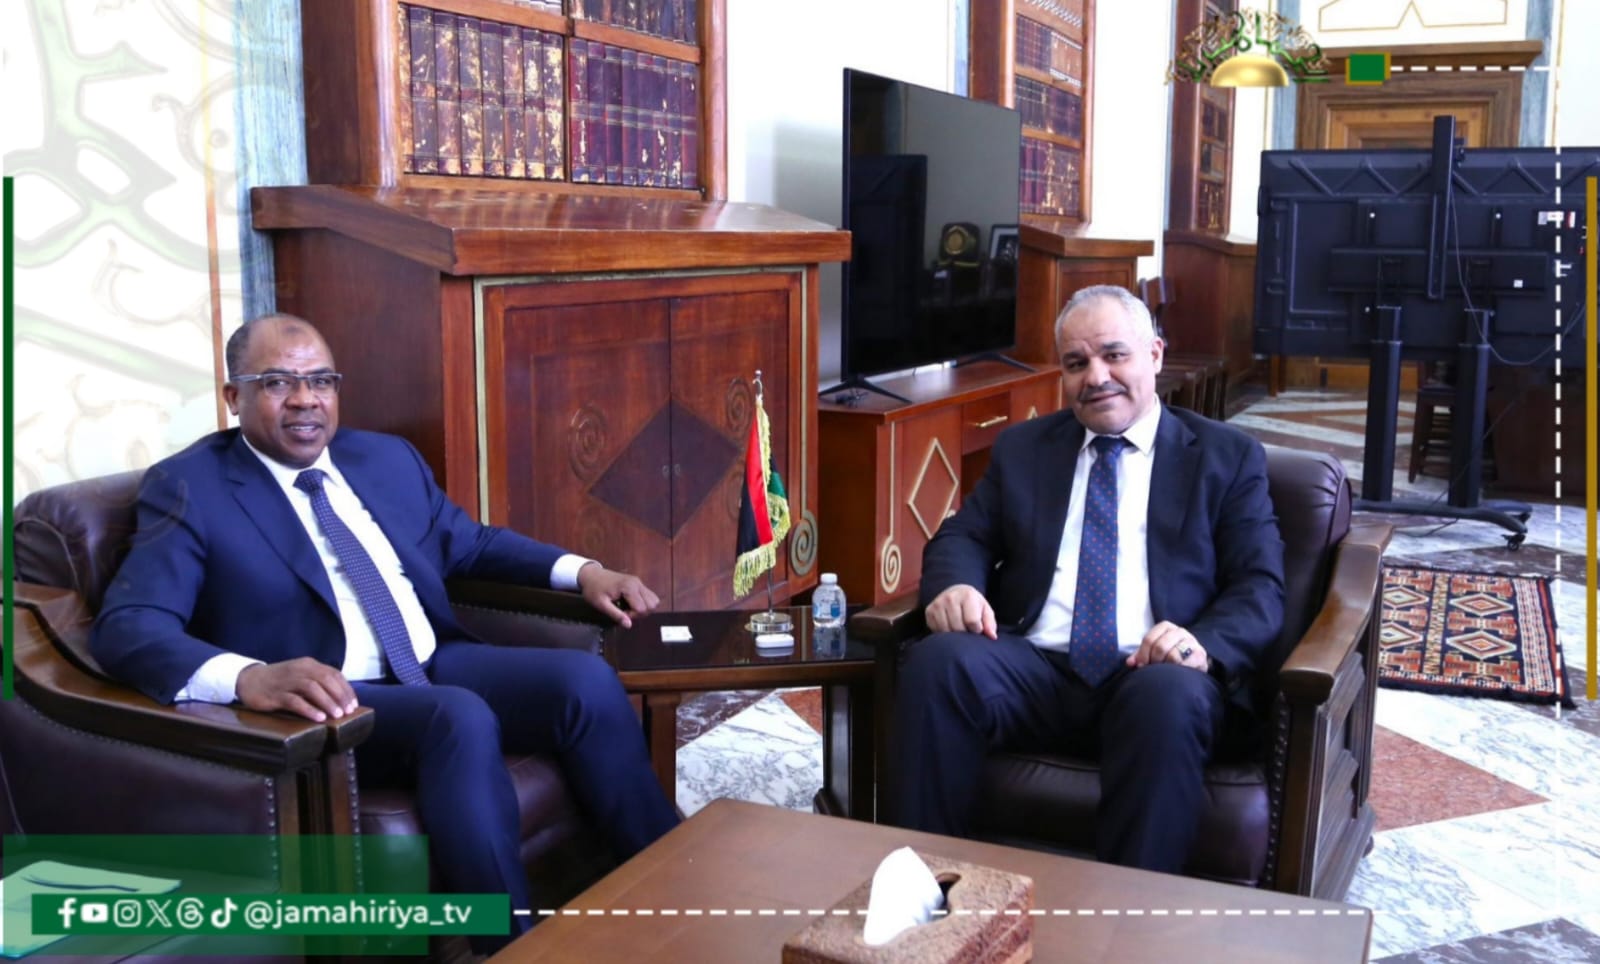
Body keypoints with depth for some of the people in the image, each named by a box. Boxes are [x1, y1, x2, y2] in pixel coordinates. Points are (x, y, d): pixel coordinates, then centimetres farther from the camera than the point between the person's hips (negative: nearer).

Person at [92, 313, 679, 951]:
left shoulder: (388, 458, 15)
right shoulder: (187, 487, -3)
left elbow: (469, 543, 27)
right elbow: (127, 627, -15)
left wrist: (581, 571, 10)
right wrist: (249, 678, -36)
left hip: (438, 667, 6)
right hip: (329, 702, -6)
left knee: (584, 678, -19)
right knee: (461, 717, -34)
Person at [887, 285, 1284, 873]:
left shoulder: (1227, 458, 13)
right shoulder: (1022, 448, 22)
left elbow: (1260, 587, 5)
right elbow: (964, 537, 15)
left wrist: (1205, 644, -18)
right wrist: (955, 585, -11)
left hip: (1151, 673, -2)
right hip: (1034, 668, 2)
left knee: (1170, 696, -37)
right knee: (938, 660, -29)